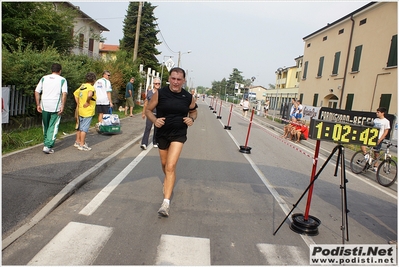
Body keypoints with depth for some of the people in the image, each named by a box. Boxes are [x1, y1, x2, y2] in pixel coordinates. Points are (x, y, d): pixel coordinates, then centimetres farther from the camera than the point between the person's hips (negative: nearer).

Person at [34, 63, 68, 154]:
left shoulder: (44, 78, 11)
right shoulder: (62, 80, 1)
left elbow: (37, 91, 6)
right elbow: (64, 94, -12)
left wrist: (38, 105, 10)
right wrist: (62, 107, -12)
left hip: (44, 106, 4)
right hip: (56, 107, -3)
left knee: (45, 126, 19)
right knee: (53, 127, 2)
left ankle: (46, 143, 33)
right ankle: (48, 146, -6)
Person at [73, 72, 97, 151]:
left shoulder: (82, 86, 10)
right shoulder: (91, 87, -16)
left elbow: (75, 93, 22)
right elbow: (89, 95, -38)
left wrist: (78, 104, 19)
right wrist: (88, 102, -21)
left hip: (81, 110, 8)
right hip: (88, 112, -8)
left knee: (80, 127, 20)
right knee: (84, 128, -2)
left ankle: (77, 142, 32)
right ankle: (82, 145, 4)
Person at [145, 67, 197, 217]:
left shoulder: (188, 97, -4)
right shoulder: (160, 94, -9)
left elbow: (193, 111, 14)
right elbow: (148, 110, -1)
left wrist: (192, 119, -8)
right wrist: (154, 120, -21)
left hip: (179, 135, -2)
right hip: (162, 134, 2)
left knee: (170, 167, -15)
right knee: (164, 163, 20)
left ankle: (166, 202, -13)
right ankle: (168, 182, 53)